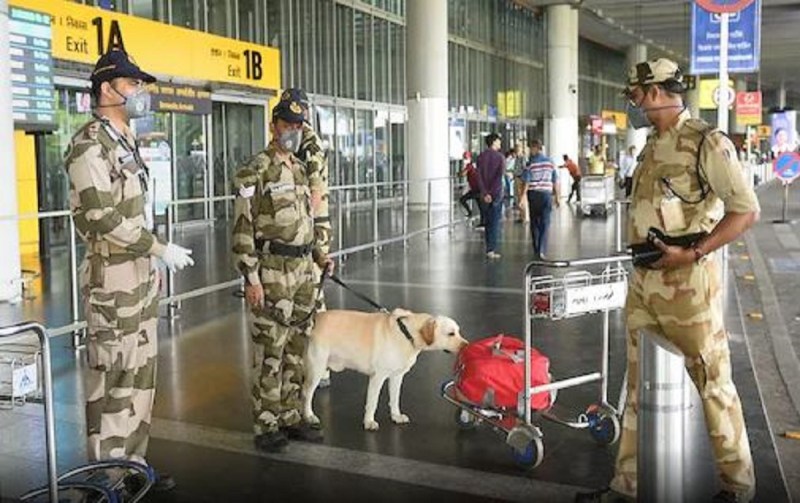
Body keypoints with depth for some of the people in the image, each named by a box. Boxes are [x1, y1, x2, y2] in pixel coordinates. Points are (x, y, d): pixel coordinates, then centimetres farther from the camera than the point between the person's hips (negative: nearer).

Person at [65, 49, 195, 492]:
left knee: (141, 376, 13)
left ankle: (132, 464, 24)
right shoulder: (89, 145, -13)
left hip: (142, 274, 9)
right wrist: (161, 249, -17)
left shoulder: (125, 142, 15)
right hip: (113, 278, -9)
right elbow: (105, 218, -21)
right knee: (112, 380, -2)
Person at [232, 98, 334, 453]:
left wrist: (318, 254, 13)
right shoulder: (255, 171, -9)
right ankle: (266, 427, 9)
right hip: (271, 273, -7)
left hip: (302, 270, 8)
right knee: (269, 353, -1)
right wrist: (250, 277, -17)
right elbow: (242, 228, -13)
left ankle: (291, 418, 24)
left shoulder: (302, 170, 15)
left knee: (296, 350, 13)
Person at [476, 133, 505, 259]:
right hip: (496, 193, -4)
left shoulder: (481, 157, 4)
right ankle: (491, 250, -5)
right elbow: (499, 176, -18)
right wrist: (492, 192, -14)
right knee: (495, 222, 0)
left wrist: (485, 193, -9)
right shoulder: (500, 157, -7)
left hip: (485, 194, 4)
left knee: (488, 221, 14)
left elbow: (479, 176, -5)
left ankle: (489, 248, 18)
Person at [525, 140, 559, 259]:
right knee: (545, 224, 1)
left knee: (534, 223, 10)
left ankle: (536, 251, 15)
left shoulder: (530, 163, -6)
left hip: (533, 194, -1)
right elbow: (555, 181, 6)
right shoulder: (550, 162, 3)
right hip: (546, 194, 1)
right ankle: (542, 250, -12)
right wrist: (556, 197, 13)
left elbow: (526, 182, -9)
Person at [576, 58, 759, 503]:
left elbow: (746, 210, -14)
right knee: (639, 384, 12)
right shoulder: (653, 146, 14)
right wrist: (642, 253, 12)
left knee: (713, 384, 5)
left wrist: (691, 253, -20)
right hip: (644, 281, 8)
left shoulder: (707, 142, -10)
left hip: (687, 282, -8)